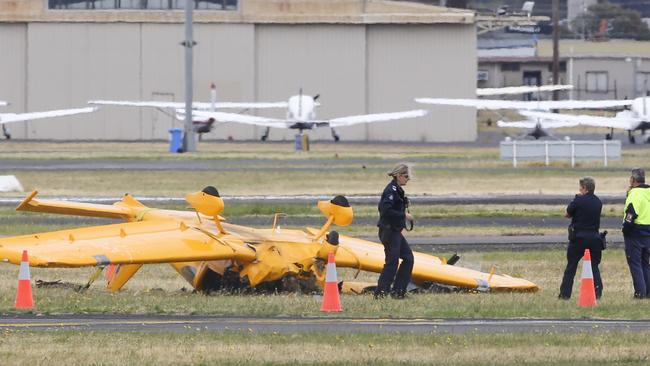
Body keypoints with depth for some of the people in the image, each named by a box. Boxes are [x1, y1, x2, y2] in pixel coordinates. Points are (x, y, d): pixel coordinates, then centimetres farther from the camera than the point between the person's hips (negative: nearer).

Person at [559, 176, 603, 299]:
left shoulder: (579, 200, -12)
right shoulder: (598, 202, 5)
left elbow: (568, 214, -1)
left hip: (579, 237, -4)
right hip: (594, 237, 4)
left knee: (571, 266, 5)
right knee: (594, 266, 10)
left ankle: (565, 293, 5)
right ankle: (598, 292, 0)